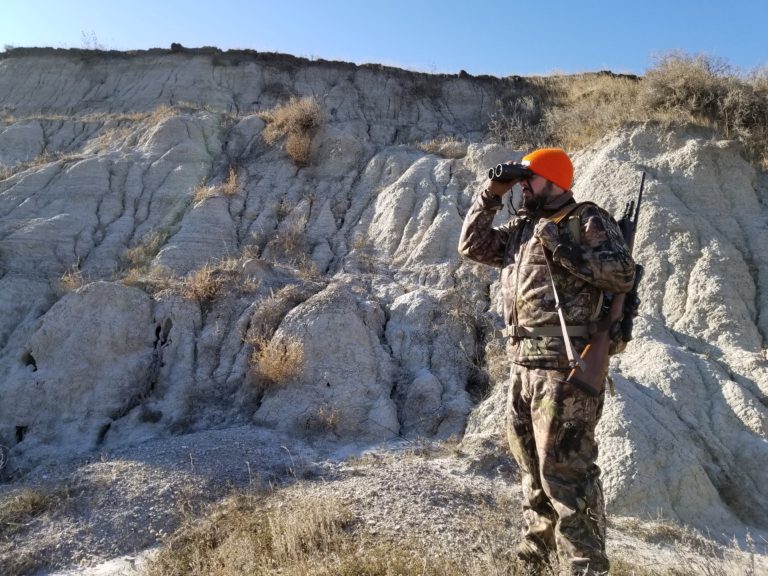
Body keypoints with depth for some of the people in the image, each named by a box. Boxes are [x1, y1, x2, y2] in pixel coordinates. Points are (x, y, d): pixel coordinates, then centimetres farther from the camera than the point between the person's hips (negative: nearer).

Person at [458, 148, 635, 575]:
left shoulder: (588, 220, -3)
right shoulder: (521, 229, 18)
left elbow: (624, 275, -13)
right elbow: (472, 245, 20)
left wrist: (561, 245, -17)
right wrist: (491, 196, 12)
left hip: (564, 366, -8)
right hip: (523, 365, 8)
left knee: (565, 468, -8)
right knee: (532, 463, 19)